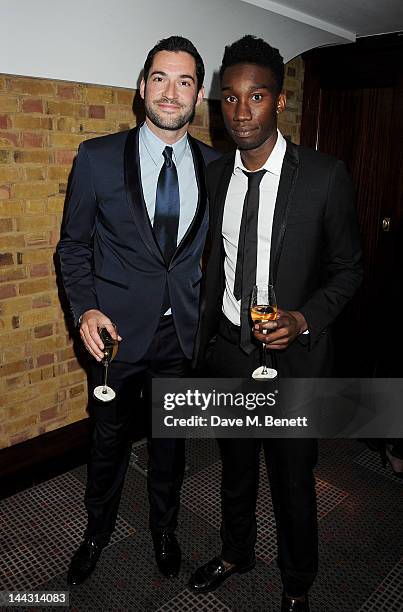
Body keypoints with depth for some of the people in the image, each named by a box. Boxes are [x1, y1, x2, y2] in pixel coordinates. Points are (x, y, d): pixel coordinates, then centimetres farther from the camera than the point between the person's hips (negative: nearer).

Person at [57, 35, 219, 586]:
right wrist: (85, 310, -15)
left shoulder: (213, 165, 0)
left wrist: (207, 309, 1)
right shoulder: (98, 157, -7)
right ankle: (98, 530, 46)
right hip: (117, 329, -1)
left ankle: (164, 528, 47)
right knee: (109, 437, 17)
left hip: (184, 332, 2)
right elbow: (74, 245, -1)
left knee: (171, 437, 20)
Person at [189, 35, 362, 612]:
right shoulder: (216, 174, 1)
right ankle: (236, 552, 51)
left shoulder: (325, 176, -13)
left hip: (294, 353, -3)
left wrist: (303, 319, -21)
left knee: (293, 477, 15)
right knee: (235, 464, 23)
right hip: (228, 348, 4)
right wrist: (205, 334, 11)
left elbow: (348, 268, -5)